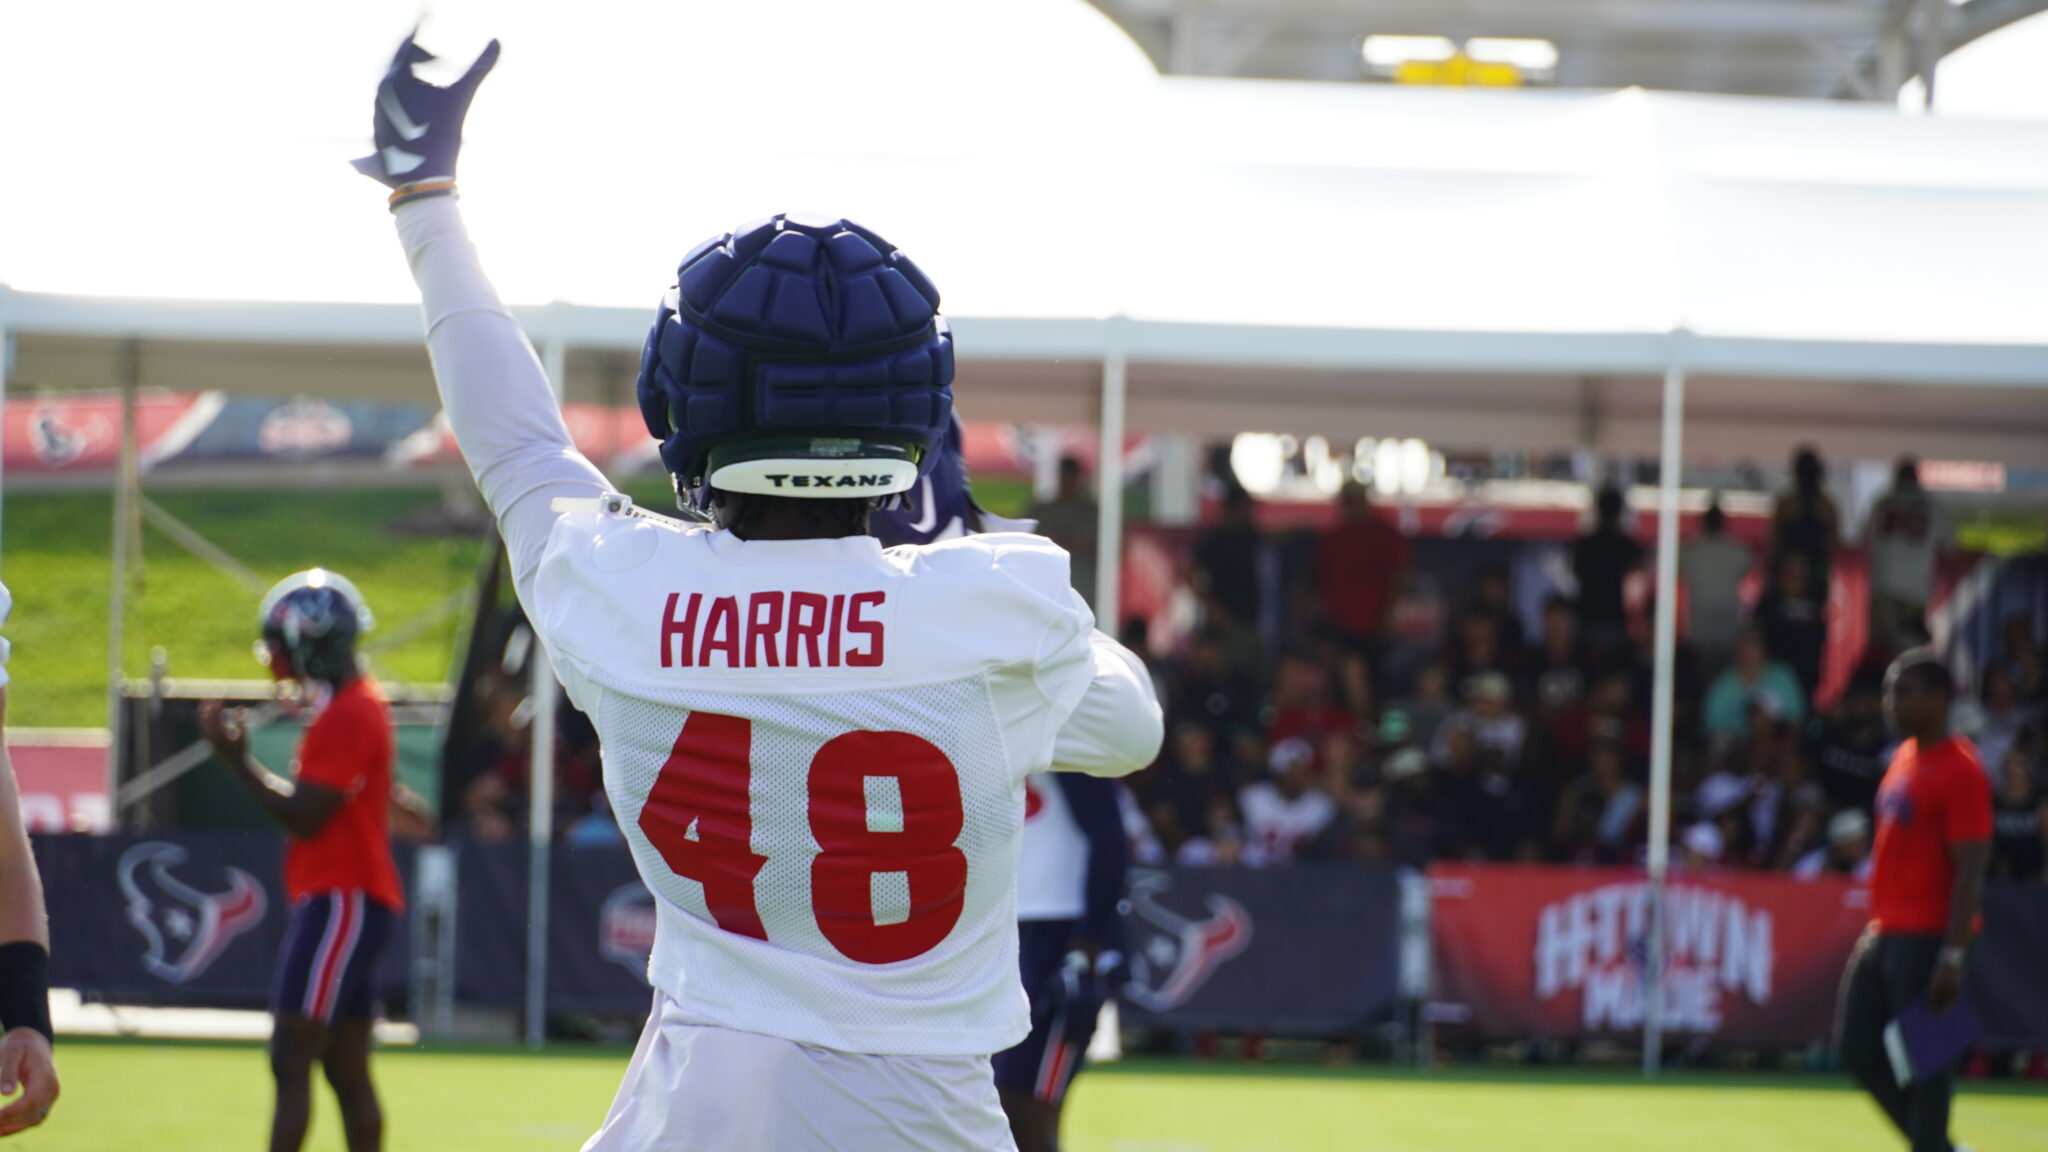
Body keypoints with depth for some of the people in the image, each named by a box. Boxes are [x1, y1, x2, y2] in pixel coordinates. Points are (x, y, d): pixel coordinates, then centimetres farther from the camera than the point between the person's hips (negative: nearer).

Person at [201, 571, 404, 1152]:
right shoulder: (355, 704, 18)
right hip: (342, 900, 10)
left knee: (291, 1060, -12)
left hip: (342, 902, -10)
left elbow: (302, 816, -17)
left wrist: (235, 757, -10)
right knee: (348, 1071, 9)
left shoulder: (348, 716, -15)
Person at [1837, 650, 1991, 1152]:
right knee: (1860, 1050, 9)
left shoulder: (1960, 771, -13)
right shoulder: (1905, 757, 14)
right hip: (1885, 935, 9)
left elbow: (1969, 871, -18)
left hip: (1926, 940, -9)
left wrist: (1953, 956, -23)